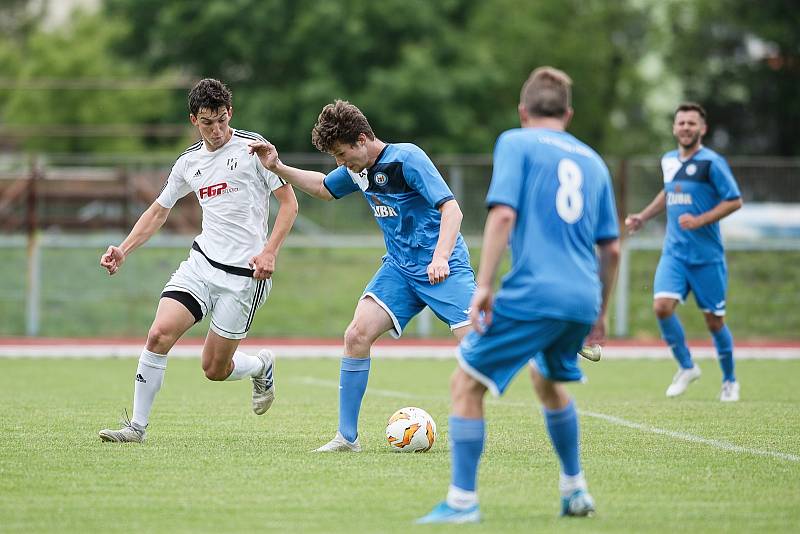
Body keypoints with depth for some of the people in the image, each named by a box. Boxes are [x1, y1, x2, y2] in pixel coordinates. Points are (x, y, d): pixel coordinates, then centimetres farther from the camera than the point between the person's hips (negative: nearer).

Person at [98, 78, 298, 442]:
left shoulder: (252, 147, -5)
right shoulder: (188, 163, 10)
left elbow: (289, 203, -4)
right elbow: (158, 211, 22)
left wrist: (269, 252, -16)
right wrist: (123, 250, 9)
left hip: (244, 274, -4)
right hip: (200, 262, 4)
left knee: (215, 369, 0)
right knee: (159, 334, -17)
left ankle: (261, 366, 34)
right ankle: (137, 426, -7)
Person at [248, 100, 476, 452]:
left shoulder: (406, 158, -17)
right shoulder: (357, 170, 6)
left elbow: (451, 208, -23)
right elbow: (323, 188, 27)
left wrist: (440, 257, -37)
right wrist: (277, 168, 15)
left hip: (442, 267, -6)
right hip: (400, 267, 6)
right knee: (356, 335, -11)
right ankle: (347, 437, -3)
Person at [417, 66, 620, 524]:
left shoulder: (516, 143, 4)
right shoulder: (592, 160, 19)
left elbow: (504, 214, -11)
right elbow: (611, 249, 18)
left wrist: (483, 285, -12)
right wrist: (600, 313, 27)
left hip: (531, 293, -6)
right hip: (582, 299, 6)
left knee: (466, 383, 0)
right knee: (549, 379, 31)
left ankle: (463, 502, -7)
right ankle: (576, 491, 33)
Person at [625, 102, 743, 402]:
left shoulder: (712, 162, -9)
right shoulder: (668, 161, 9)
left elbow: (734, 201, -10)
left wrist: (699, 221, -19)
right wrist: (643, 217, 20)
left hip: (707, 255, -4)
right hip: (674, 251, 4)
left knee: (714, 320, 2)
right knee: (662, 306, -16)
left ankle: (730, 381, 24)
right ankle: (687, 368, 5)